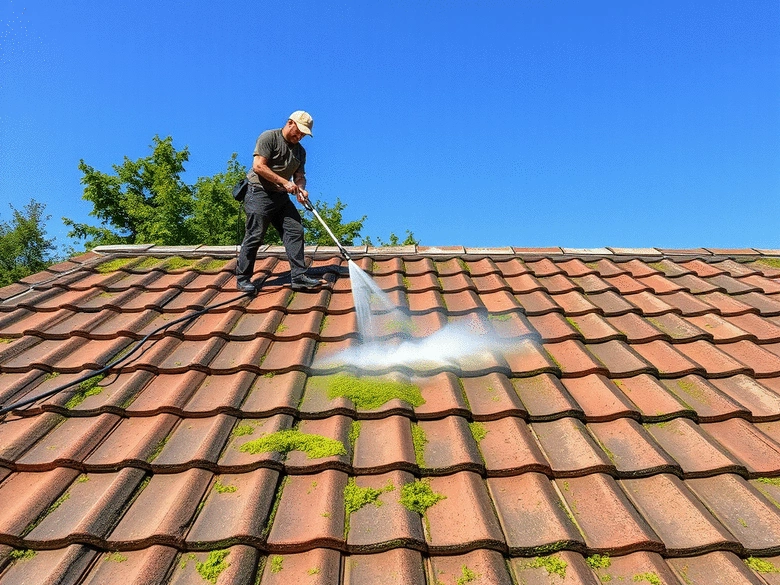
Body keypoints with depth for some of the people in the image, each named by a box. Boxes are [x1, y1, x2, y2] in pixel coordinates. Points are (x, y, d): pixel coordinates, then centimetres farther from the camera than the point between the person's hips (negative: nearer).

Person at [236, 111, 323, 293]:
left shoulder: (300, 151, 15)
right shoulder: (269, 137, -7)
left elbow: (300, 175, 12)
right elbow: (258, 166, -16)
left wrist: (301, 188, -12)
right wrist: (285, 182, -19)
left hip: (281, 197, 7)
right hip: (260, 193, -7)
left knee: (295, 231, -3)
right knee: (254, 236, -7)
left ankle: (299, 276, -1)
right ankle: (243, 278, 5)